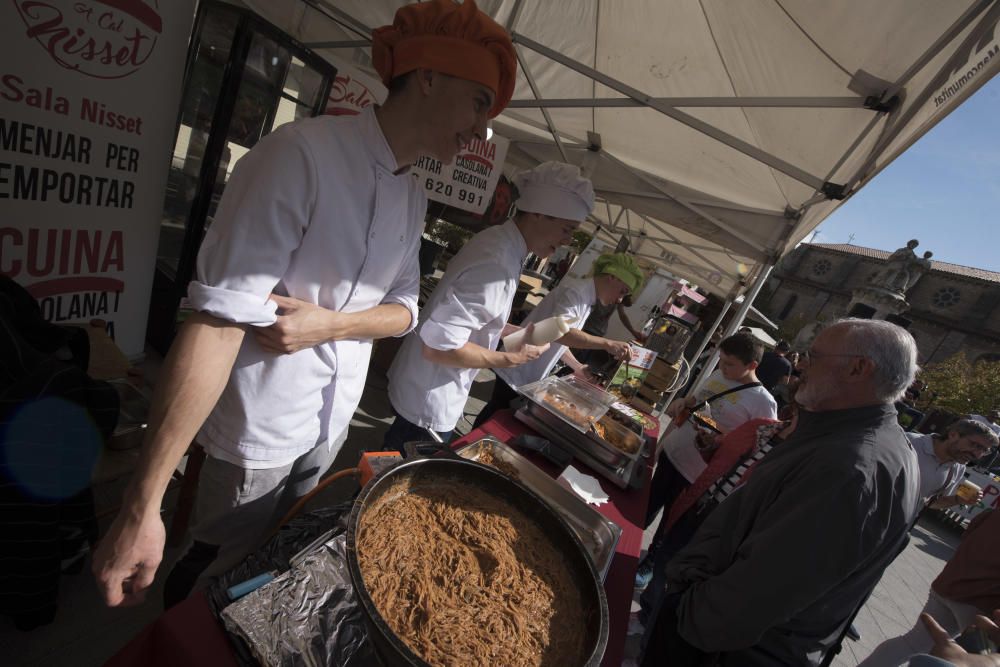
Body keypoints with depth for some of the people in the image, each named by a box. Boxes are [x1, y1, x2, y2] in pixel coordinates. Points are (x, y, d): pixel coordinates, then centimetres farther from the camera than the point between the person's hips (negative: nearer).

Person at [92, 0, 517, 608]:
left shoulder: (413, 197, 2)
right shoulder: (304, 153, -22)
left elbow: (404, 308, 4)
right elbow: (220, 318, -27)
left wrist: (331, 324, -17)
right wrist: (143, 509, -24)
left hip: (332, 422, 7)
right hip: (262, 427, -6)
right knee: (220, 567, 18)